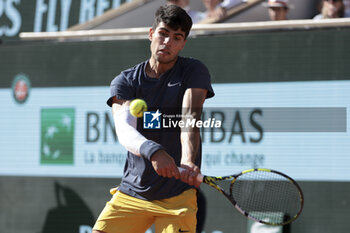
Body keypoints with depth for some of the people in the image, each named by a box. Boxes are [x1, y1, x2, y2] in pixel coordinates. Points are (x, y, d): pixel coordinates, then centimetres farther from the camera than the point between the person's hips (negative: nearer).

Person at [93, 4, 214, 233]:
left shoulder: (193, 72, 0)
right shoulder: (125, 82, 1)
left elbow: (190, 118, -18)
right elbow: (124, 130, -17)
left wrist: (188, 161, -39)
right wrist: (153, 151, -41)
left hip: (177, 195, -2)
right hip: (131, 193, 2)